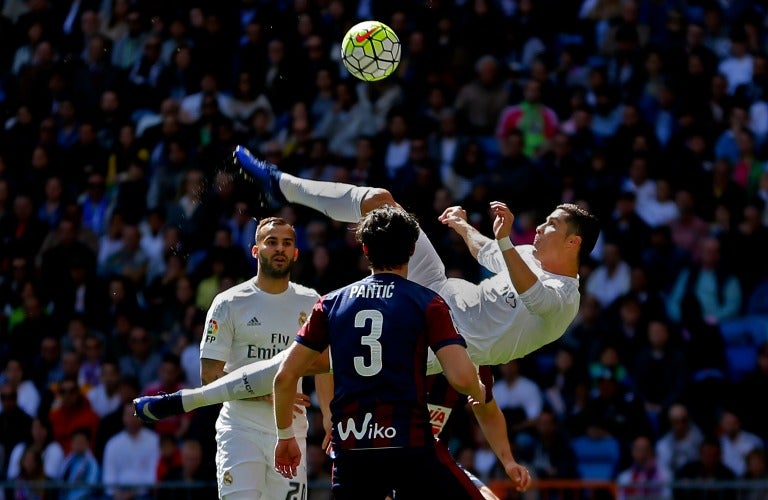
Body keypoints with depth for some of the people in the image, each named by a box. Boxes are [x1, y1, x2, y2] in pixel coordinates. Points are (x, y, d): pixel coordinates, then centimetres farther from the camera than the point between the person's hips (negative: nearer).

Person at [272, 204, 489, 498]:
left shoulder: (332, 303, 11)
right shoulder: (426, 303, 0)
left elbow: (285, 377, 10)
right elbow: (461, 378, -11)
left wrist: (285, 436, 23)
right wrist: (479, 392, 12)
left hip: (349, 450, 4)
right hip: (410, 445, -4)